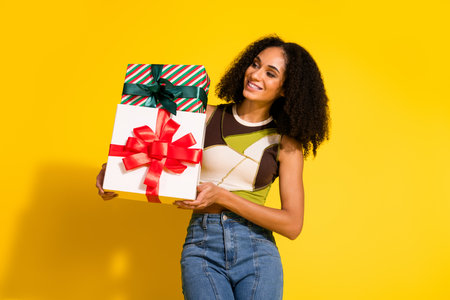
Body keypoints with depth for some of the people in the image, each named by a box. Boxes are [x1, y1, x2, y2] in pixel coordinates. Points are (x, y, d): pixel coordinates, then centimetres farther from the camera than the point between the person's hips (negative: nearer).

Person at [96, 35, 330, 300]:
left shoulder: (286, 142, 1)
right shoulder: (208, 117, 6)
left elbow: (292, 224, -4)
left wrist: (223, 196, -13)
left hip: (257, 251, 0)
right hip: (202, 247, 1)